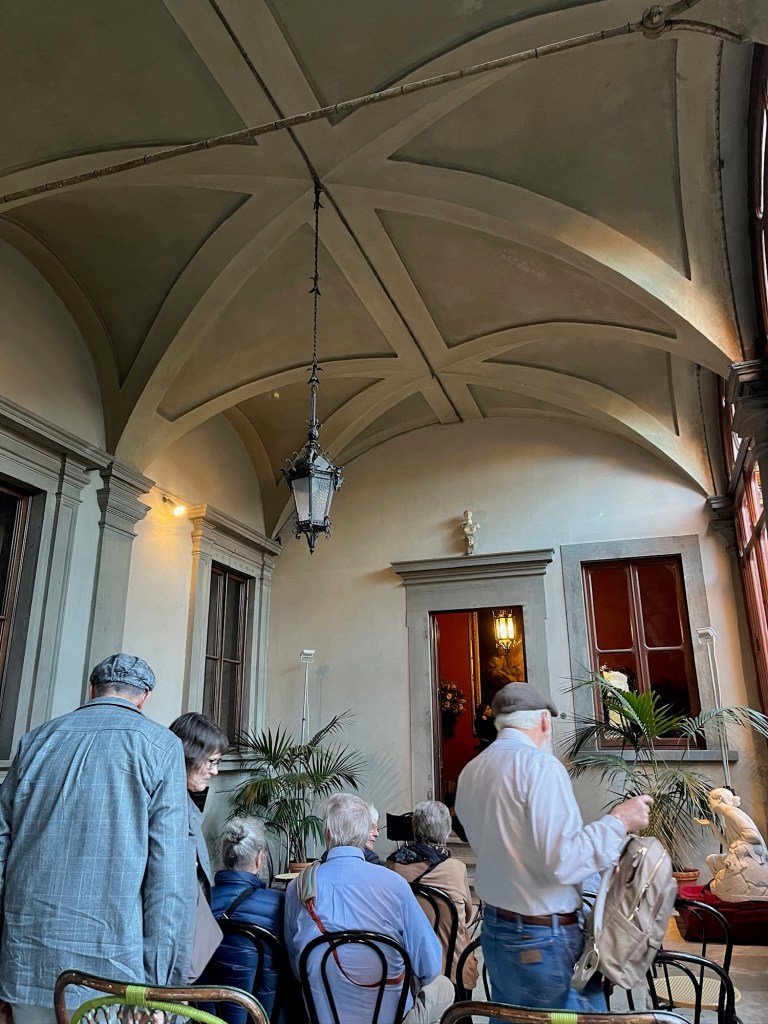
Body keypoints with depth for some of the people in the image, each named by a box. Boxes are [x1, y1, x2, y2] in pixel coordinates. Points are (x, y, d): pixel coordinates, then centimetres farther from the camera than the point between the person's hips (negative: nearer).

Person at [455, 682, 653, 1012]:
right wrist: (618, 822, -13)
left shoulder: (470, 773, 4)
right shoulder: (540, 765, -19)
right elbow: (563, 863, -23)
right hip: (546, 936, -7)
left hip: (495, 928, 7)